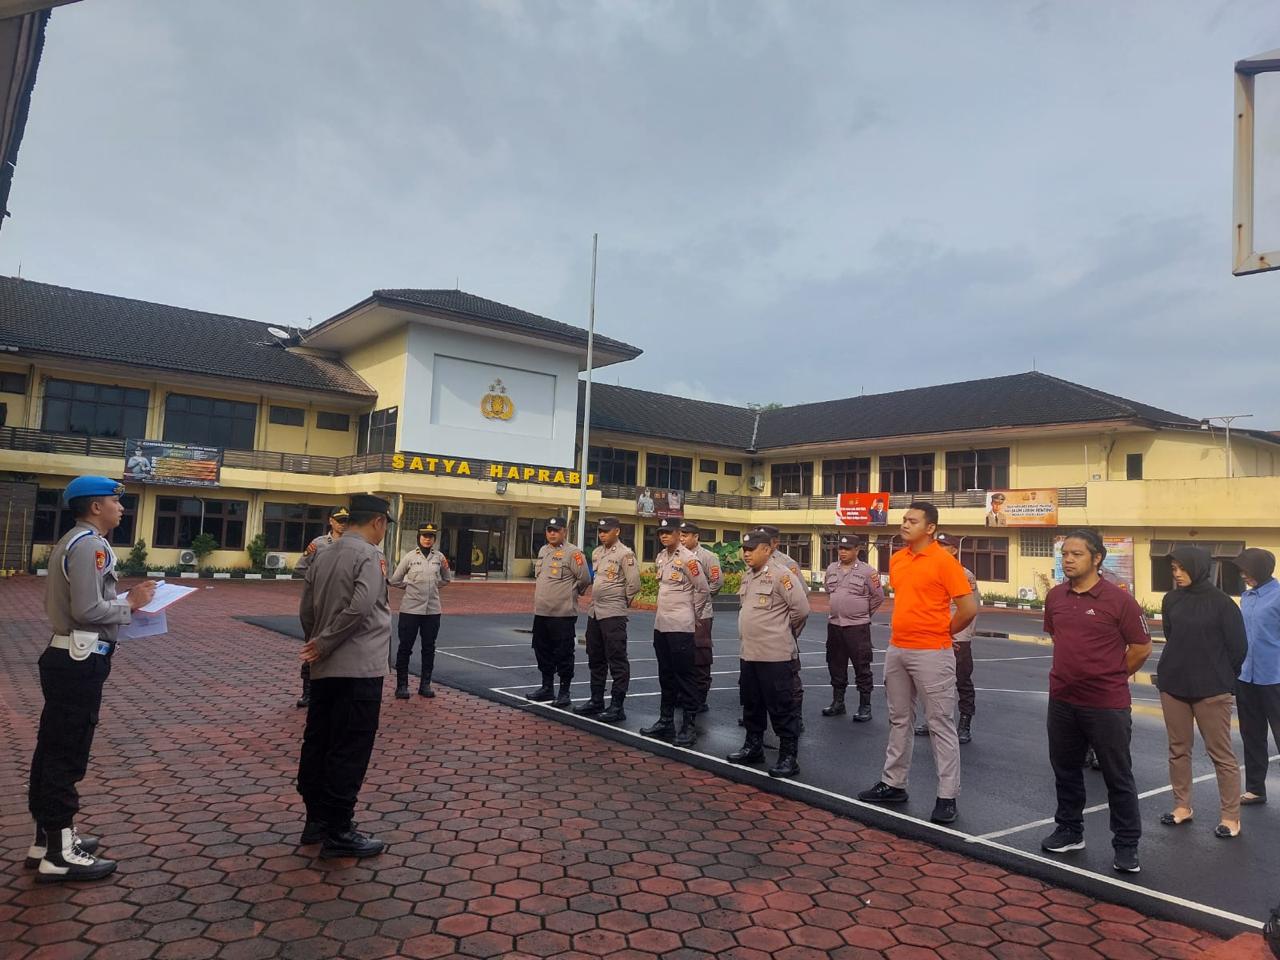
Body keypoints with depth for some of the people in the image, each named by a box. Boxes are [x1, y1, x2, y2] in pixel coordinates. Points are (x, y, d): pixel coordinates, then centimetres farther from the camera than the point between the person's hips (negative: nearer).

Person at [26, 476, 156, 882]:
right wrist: (130, 605, -10)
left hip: (66, 656, 11)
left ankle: (49, 837, 29)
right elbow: (88, 610, -25)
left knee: (52, 750, 17)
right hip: (80, 662, -11)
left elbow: (69, 602, 17)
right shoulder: (90, 545, -17)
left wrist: (122, 599, 11)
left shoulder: (71, 542, 16)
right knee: (68, 755, -3)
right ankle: (59, 855, 6)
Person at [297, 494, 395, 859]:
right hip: (359, 668, -8)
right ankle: (338, 832, 5)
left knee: (317, 743, 14)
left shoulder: (322, 555, 12)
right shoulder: (369, 555, -12)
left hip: (325, 669, 8)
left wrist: (319, 646, 19)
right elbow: (361, 607, -24)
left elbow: (306, 611, 14)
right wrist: (324, 644, -14)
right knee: (349, 750, -1)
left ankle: (316, 820, 26)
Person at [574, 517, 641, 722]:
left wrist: (622, 602, -2)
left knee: (617, 660, -3)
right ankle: (596, 701, 26)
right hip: (594, 612, 8)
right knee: (595, 659, 15)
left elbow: (633, 584, -13)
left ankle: (617, 706, 2)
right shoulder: (596, 552, 12)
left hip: (613, 614, -8)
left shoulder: (625, 554, -11)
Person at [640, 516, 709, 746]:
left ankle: (689, 726, 5)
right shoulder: (659, 558, 10)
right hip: (660, 624, 8)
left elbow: (704, 590, -9)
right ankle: (666, 721, 24)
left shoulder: (688, 559, -12)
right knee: (665, 675, 14)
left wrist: (691, 611, 1)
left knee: (684, 675, -2)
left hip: (680, 626, -7)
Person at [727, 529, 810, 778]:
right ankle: (753, 747, 33)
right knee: (751, 704, 18)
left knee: (782, 708, 0)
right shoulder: (747, 577, 11)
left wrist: (783, 630, -2)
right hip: (749, 653, 8)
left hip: (776, 655, -8)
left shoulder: (780, 576, -14)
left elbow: (801, 608, -16)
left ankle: (789, 757, 9)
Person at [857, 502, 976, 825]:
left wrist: (942, 632, 0)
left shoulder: (944, 561, -12)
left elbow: (969, 608, -13)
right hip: (896, 650, 8)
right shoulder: (896, 560, 9)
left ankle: (947, 796, 10)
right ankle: (893, 783, 28)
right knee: (898, 720, 16)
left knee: (940, 724, 1)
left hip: (931, 654, -7)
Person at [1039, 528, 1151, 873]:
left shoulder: (1118, 599, -13)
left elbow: (1142, 648, -5)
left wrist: (1111, 677, 4)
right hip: (1062, 702, 5)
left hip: (1107, 705, -5)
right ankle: (1069, 830, 35)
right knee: (1065, 770, 18)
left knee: (1118, 778, 8)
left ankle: (1126, 845, 23)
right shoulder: (1055, 597, 2)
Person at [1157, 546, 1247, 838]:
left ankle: (1230, 816, 13)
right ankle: (1182, 806, 23)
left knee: (1221, 753, 3)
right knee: (1178, 749, 11)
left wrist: (1220, 678, 5)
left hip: (1211, 690, -4)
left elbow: (1238, 647, -3)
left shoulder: (1222, 603, -9)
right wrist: (1181, 667, 16)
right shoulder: (1171, 600, 4)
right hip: (1173, 684, 4)